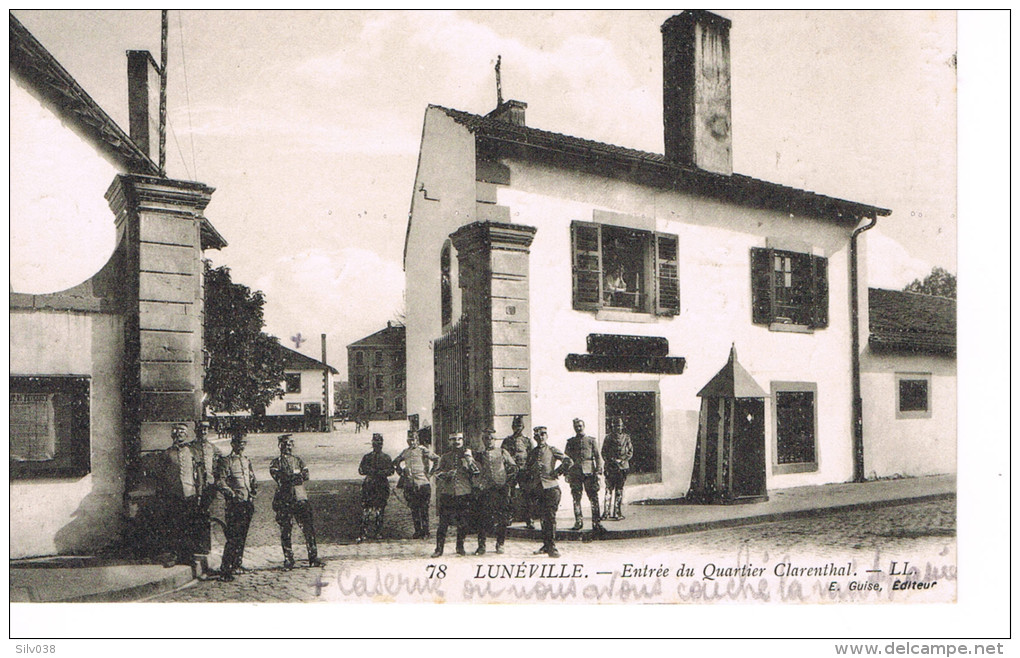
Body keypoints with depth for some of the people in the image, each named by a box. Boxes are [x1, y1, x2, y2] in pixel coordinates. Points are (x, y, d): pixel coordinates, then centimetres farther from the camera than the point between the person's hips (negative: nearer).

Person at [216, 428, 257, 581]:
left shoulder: (247, 461, 17)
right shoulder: (226, 461, -4)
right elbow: (221, 481, -11)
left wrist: (254, 487, 5)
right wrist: (232, 493, -20)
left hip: (248, 502, 7)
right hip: (235, 503, -7)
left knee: (242, 535, 12)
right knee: (233, 537, -10)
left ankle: (237, 564, 24)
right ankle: (225, 570, -7)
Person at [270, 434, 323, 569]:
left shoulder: (299, 460, 16)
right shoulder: (275, 463, 6)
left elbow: (306, 475, -1)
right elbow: (279, 478, -11)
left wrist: (289, 476, -10)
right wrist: (296, 475, -11)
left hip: (300, 498, 2)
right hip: (283, 500, -2)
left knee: (309, 528, -2)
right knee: (285, 531, 2)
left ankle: (313, 557, 4)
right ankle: (288, 560, 12)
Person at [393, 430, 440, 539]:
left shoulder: (422, 450, -1)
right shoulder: (405, 452, 14)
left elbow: (437, 459, -4)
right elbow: (395, 463, 29)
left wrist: (430, 472, -4)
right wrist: (401, 472, 15)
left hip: (422, 482, -4)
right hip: (409, 484, 5)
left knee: (424, 509, -4)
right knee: (414, 509, 6)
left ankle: (425, 530, 2)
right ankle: (417, 531, 13)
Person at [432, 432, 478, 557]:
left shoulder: (468, 455, 10)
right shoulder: (445, 457, 9)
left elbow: (476, 472, 1)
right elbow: (437, 472, 3)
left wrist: (469, 460, -12)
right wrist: (447, 474, -16)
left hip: (464, 493, 1)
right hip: (447, 493, -1)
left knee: (463, 523, 5)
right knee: (443, 522, -2)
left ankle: (460, 547, 20)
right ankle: (439, 548, 5)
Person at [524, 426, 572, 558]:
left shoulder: (553, 450, 0)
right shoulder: (532, 453, 15)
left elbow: (568, 461, -7)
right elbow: (527, 469, 25)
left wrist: (557, 473, -8)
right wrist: (530, 481, 12)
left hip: (551, 487, -5)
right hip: (537, 488, 5)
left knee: (550, 517, -10)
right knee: (543, 517, 10)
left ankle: (552, 547, -9)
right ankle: (546, 546, 18)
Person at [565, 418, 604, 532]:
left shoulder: (591, 440, 8)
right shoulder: (570, 442, 11)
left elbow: (598, 457, 7)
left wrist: (598, 471, -3)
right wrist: (567, 473, 5)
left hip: (589, 472, -1)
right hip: (575, 473, 1)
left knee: (593, 497, -5)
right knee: (576, 498, 2)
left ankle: (596, 522, -2)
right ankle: (578, 521, 10)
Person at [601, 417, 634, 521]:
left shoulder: (626, 438, 9)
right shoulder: (608, 438, 7)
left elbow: (630, 453, 7)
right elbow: (604, 453, 7)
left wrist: (621, 460, -7)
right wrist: (611, 460, -8)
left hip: (622, 467, 1)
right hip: (610, 467, 0)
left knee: (619, 490, 1)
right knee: (609, 489, -3)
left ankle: (618, 513, 4)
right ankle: (607, 512, 0)